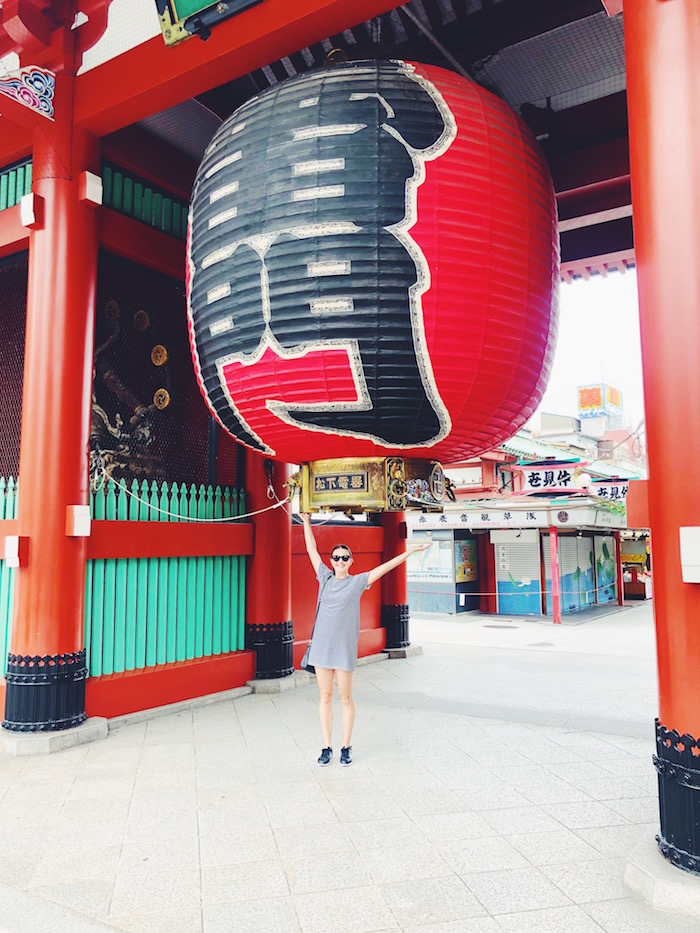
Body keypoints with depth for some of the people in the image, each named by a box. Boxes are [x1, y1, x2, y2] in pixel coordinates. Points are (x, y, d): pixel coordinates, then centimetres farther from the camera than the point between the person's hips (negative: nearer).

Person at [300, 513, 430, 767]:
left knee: (345, 697, 4)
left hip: (345, 648, -2)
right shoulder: (325, 577, 8)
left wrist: (412, 550, -2)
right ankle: (327, 747, 18)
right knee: (325, 696, 8)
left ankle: (346, 748, 17)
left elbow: (388, 565, -1)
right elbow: (312, 550, 14)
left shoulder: (358, 582, 1)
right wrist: (306, 522, 17)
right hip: (322, 645, 3)